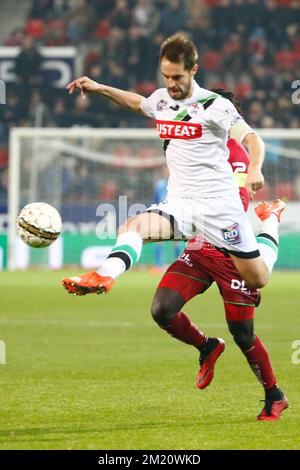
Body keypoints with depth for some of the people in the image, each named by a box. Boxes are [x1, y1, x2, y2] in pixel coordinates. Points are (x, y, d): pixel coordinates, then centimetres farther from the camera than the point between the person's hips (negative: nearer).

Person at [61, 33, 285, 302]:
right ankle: (104, 276, -51)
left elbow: (252, 139, -15)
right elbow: (137, 103, 33)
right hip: (179, 204, 4)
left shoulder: (214, 104, -9)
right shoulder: (161, 99, 8)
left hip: (218, 203, -4)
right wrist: (100, 89, 24)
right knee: (132, 228, -25)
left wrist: (254, 169, -35)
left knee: (257, 280, 1)